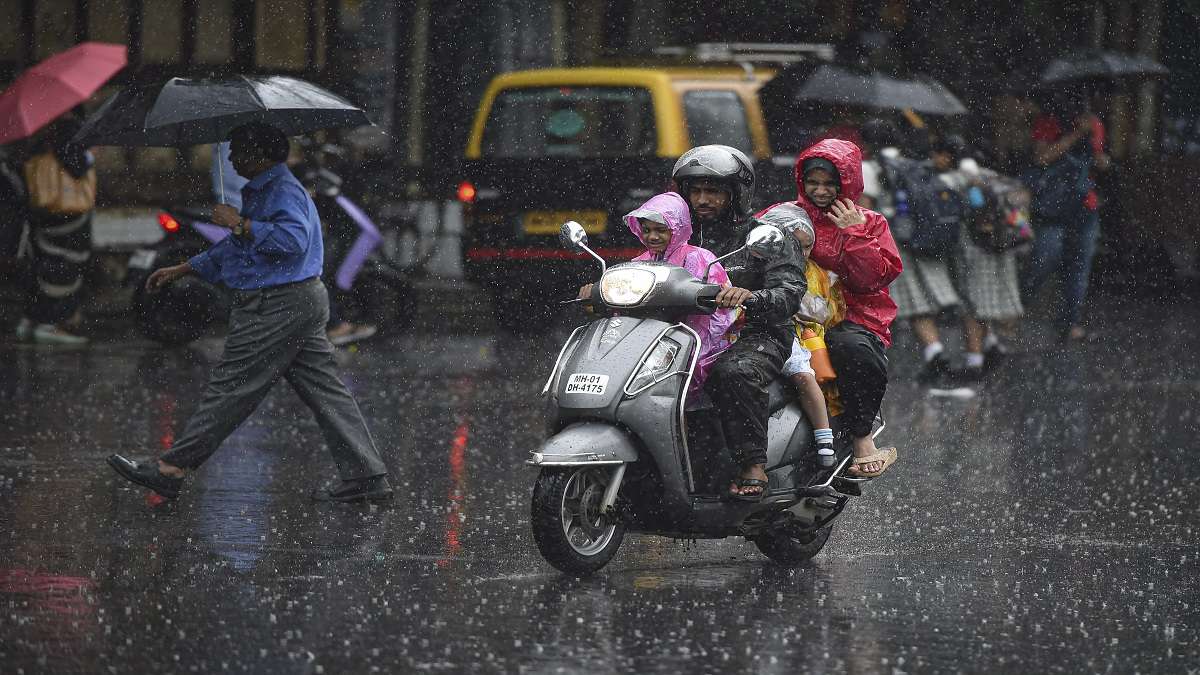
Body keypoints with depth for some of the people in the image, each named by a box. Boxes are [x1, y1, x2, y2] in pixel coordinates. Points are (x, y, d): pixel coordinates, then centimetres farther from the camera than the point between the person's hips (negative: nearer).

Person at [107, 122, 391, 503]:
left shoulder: (283, 190, -14)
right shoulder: (262, 191, 21)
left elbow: (292, 239, -31)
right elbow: (234, 250, 30)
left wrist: (240, 224, -21)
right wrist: (180, 271, 30)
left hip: (278, 308, -11)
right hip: (301, 303, 11)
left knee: (230, 388, -5)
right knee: (323, 389, 7)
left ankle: (171, 470, 0)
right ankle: (368, 478, 5)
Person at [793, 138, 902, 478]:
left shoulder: (869, 223, 14)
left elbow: (873, 278, 0)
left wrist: (854, 234, -7)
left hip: (852, 319, -1)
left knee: (852, 347, -38)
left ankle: (861, 437, -22)